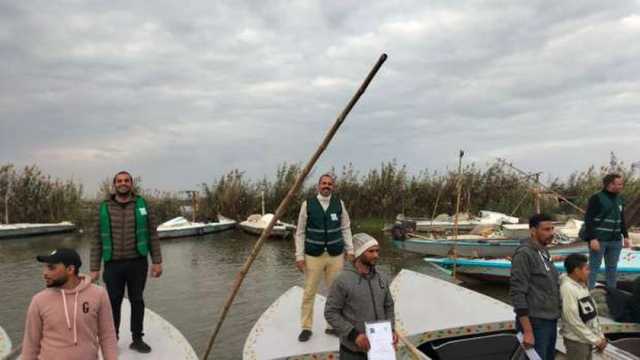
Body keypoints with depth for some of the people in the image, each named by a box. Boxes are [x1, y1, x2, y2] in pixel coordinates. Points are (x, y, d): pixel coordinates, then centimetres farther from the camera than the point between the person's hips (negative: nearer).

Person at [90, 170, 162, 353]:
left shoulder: (142, 206, 1)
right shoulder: (104, 209, 2)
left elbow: (152, 235, 1)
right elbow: (97, 241, 3)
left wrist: (157, 261, -3)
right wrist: (94, 269, -1)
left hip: (137, 263, 0)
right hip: (113, 265, 0)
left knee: (137, 300, 9)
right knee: (113, 302, 6)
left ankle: (137, 339, 21)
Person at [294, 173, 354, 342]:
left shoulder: (339, 203, 0)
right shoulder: (308, 204, -6)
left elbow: (346, 228, 8)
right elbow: (300, 232, -2)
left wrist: (350, 250, 3)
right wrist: (299, 256, -5)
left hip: (336, 255, 2)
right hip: (313, 255, -2)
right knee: (309, 292, 3)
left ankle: (333, 325, 24)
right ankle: (306, 327, 18)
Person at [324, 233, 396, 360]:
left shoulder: (382, 278, 2)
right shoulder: (343, 280, -15)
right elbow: (331, 313, -14)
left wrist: (391, 329, -2)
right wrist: (353, 335, -20)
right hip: (353, 350, -5)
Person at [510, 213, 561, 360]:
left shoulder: (544, 252, 11)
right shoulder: (524, 254, -15)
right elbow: (517, 293, -20)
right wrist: (527, 330, -22)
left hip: (551, 321, 8)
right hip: (535, 323, -8)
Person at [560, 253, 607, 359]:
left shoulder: (582, 285, 6)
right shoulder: (568, 288, -21)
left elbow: (592, 313, 12)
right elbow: (573, 320, -21)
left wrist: (600, 336, 6)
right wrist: (595, 340, -14)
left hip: (587, 338, 9)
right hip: (576, 340, -8)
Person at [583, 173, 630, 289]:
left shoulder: (619, 200, 13)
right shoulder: (596, 198, -9)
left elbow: (622, 220, 22)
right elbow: (589, 219, -13)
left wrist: (625, 236, 13)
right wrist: (592, 238, -19)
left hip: (615, 240, 7)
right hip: (599, 240, -6)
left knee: (612, 267, 12)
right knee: (594, 267, -2)